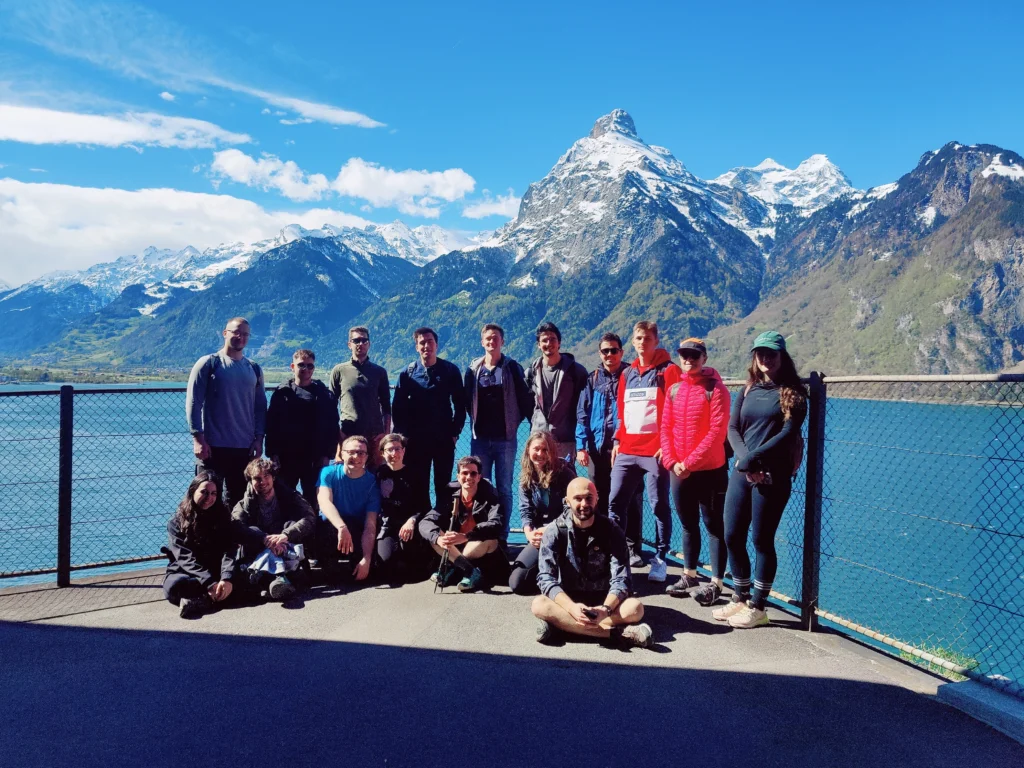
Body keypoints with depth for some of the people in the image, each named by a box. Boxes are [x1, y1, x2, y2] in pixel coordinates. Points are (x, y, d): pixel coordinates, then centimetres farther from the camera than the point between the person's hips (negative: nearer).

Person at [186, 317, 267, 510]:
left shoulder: (254, 369, 10)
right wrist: (198, 439, -12)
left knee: (237, 499, 10)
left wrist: (259, 439, 3)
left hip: (244, 447, 4)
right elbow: (193, 403, -5)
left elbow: (260, 406, 12)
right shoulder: (208, 364, -2)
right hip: (212, 446, -4)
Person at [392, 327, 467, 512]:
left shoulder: (450, 370, 2)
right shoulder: (408, 373, 3)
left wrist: (455, 431, -1)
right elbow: (398, 407, 3)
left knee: (443, 485, 5)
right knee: (419, 485, 4)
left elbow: (460, 404, 5)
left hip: (444, 439, 0)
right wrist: (403, 434, -3)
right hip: (416, 440, 1)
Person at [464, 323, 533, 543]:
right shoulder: (473, 369, 6)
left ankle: (502, 535, 10)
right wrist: (475, 421, 5)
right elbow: (467, 401, 13)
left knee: (504, 489, 3)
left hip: (505, 439, -2)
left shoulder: (512, 368, 1)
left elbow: (525, 399, 0)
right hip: (480, 439, 2)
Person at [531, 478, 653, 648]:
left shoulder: (612, 531, -9)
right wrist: (572, 608, -35)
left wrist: (605, 609, -35)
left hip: (603, 600, 0)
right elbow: (546, 578, -18)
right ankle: (617, 632, -35)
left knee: (635, 608, -28)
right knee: (539, 605, -32)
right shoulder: (554, 531, -10)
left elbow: (620, 579, -15)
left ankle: (561, 625, -31)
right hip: (568, 600, 0)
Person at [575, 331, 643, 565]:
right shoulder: (593, 379, 10)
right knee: (599, 499, 10)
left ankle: (632, 548, 7)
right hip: (598, 447, 3)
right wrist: (581, 445, -1)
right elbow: (582, 414, 8)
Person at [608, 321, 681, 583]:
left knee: (659, 505, 3)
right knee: (615, 502, 3)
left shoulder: (669, 370, -2)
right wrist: (618, 441, 11)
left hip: (655, 451, -5)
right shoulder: (627, 373, 15)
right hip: (627, 451, 5)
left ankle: (660, 559, 14)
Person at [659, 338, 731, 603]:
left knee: (714, 525, 2)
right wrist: (672, 462, -4)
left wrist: (690, 462, -16)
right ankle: (689, 575, 27)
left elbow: (717, 432, -15)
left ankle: (715, 582, 9)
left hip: (710, 470, -5)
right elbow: (666, 428, 9)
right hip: (678, 471, 6)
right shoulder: (674, 390, 8)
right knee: (688, 524, 16)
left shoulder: (716, 389, -8)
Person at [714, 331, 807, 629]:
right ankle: (740, 599, 22)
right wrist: (745, 460, -12)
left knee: (761, 539, 0)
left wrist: (754, 458, -17)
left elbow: (788, 433, -10)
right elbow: (732, 429, 5)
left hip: (773, 476, -5)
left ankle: (757, 607, 13)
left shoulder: (792, 393, 0)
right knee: (733, 536, 7)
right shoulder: (747, 391, 13)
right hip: (741, 472, 5)